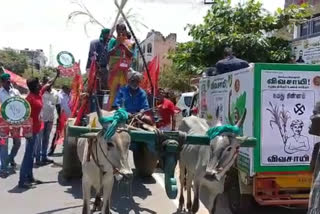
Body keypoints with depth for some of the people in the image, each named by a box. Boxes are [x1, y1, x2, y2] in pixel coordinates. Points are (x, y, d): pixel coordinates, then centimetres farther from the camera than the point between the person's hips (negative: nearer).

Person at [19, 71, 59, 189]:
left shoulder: (39, 93, 6)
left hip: (36, 129, 9)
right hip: (31, 130, -9)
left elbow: (49, 84, 24)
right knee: (28, 155, -7)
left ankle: (30, 177, 24)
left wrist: (57, 75, 32)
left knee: (31, 155, 15)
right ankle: (22, 181, -3)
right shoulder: (30, 98, -19)